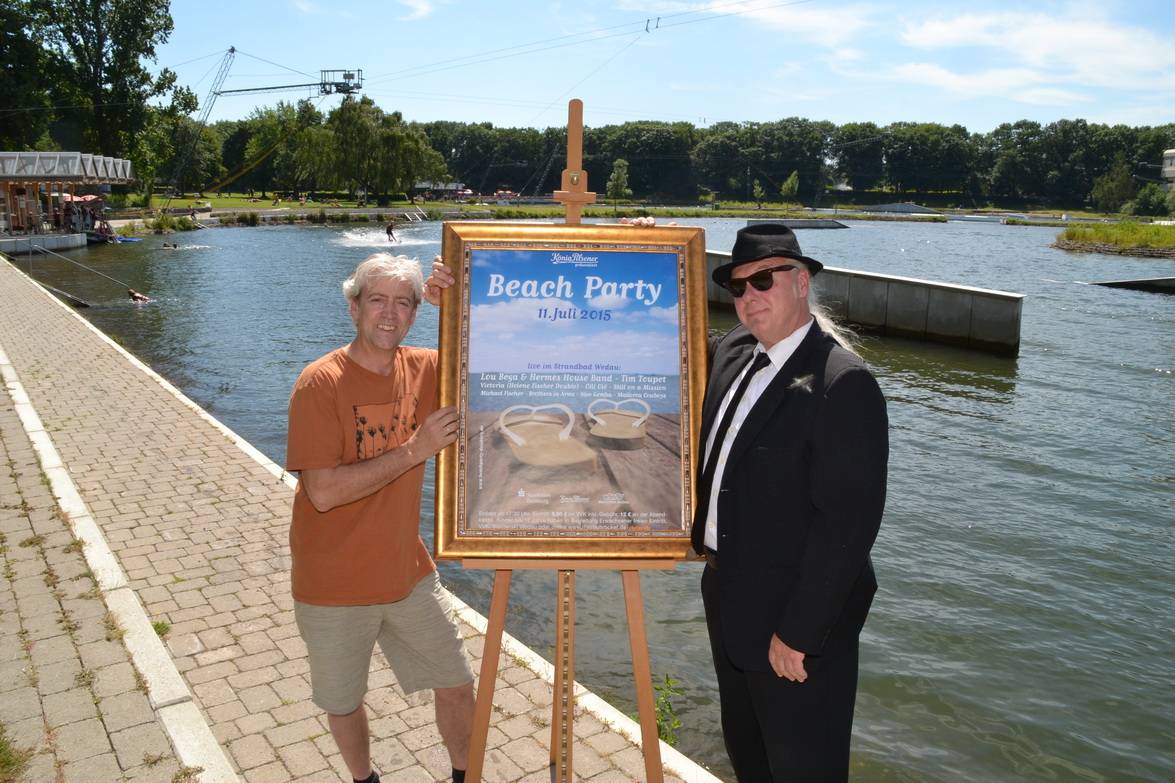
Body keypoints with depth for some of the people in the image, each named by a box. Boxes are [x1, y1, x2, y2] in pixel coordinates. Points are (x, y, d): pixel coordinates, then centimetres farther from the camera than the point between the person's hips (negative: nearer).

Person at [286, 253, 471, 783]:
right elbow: (323, 492, -26)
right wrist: (414, 450, -27)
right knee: (343, 703, 18)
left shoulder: (424, 369, -5)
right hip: (334, 587, -4)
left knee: (457, 684, 15)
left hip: (408, 574, 4)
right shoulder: (320, 383, -20)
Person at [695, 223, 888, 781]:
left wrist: (799, 632, -21)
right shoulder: (729, 355, 2)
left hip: (795, 618, -8)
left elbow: (848, 520, -24)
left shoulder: (843, 383, -22)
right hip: (731, 602, 8)